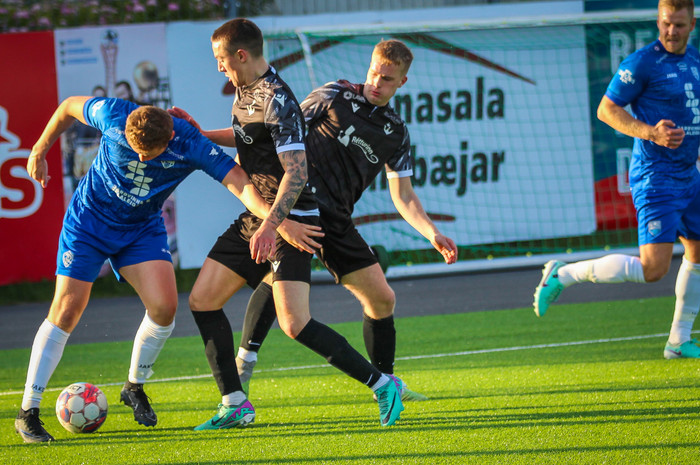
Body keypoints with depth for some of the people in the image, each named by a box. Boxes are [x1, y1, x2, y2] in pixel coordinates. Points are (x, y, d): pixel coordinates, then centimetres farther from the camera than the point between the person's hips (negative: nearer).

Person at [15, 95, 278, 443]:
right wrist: (40, 150, 5)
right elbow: (69, 106, -4)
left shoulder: (191, 146, -25)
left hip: (142, 228, 2)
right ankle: (28, 412, -4)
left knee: (164, 306, -16)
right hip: (89, 219, -1)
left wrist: (268, 220, -52)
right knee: (66, 310, -9)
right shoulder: (113, 115, -25)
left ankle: (135, 387, 11)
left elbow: (239, 181, -35)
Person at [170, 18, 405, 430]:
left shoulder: (276, 101, -20)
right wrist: (201, 134, 24)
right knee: (202, 300, 6)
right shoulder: (247, 90, 10)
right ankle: (235, 406, 11)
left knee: (295, 324, -19)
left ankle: (381, 384, -8)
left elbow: (297, 171, -26)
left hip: (290, 219, -10)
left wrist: (271, 224, -33)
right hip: (256, 214, 10)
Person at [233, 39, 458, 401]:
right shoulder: (335, 96, 2)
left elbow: (402, 195, 17)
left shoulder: (395, 133, 15)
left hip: (337, 222, 5)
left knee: (381, 299, 6)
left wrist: (432, 234, 3)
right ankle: (244, 361, -32)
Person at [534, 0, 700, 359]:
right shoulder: (642, 63, -14)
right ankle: (563, 275, -4)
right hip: (655, 177, -9)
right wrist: (651, 133, -23)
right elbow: (606, 109, -12)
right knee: (652, 268, -16)